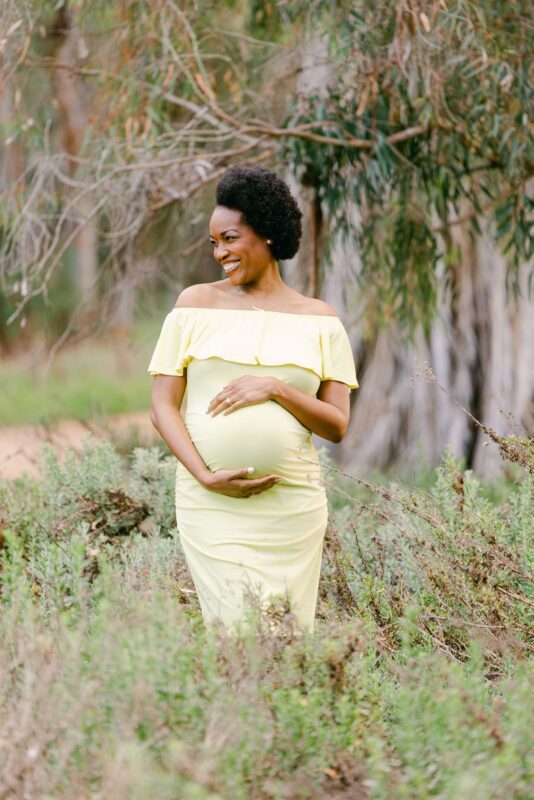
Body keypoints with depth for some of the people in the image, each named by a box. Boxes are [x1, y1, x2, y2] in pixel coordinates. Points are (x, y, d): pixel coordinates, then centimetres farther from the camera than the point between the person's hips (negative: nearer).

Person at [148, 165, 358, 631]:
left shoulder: (319, 320, 7)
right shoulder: (196, 304, 5)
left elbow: (337, 426, 3)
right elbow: (163, 407, 2)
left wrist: (276, 388, -13)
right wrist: (206, 477, -12)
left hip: (293, 506, 1)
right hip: (211, 505, -1)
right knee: (236, 627, -8)